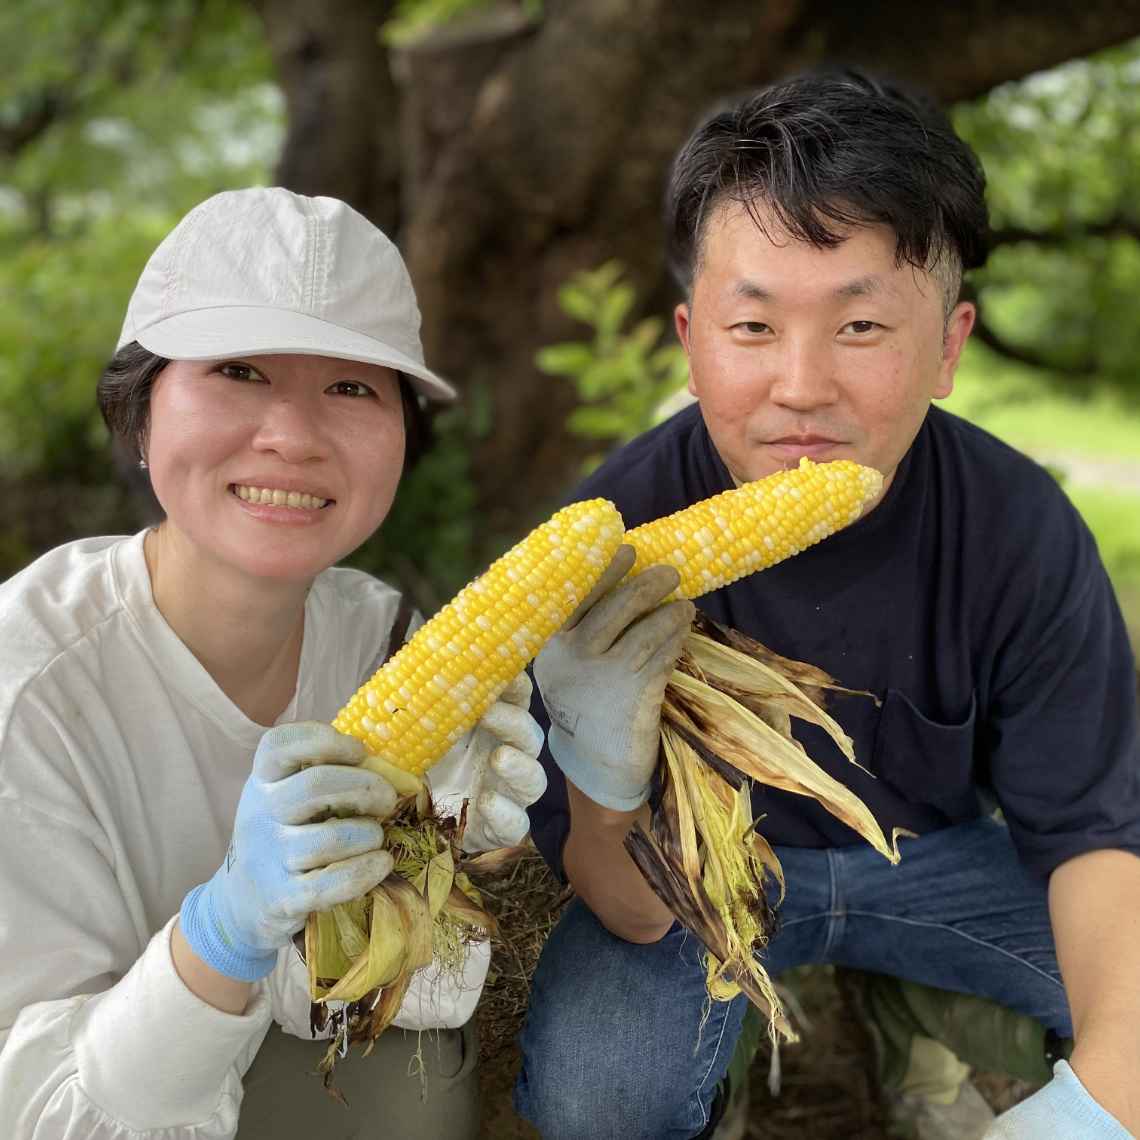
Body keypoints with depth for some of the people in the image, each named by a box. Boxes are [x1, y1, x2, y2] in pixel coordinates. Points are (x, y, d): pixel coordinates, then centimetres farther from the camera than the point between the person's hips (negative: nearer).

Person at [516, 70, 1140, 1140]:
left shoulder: (1021, 532, -21)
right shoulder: (615, 534, -25)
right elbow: (633, 916, -21)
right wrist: (602, 794, -47)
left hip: (932, 850, 3)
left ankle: (913, 1010, 12)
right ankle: (721, 1045, 5)